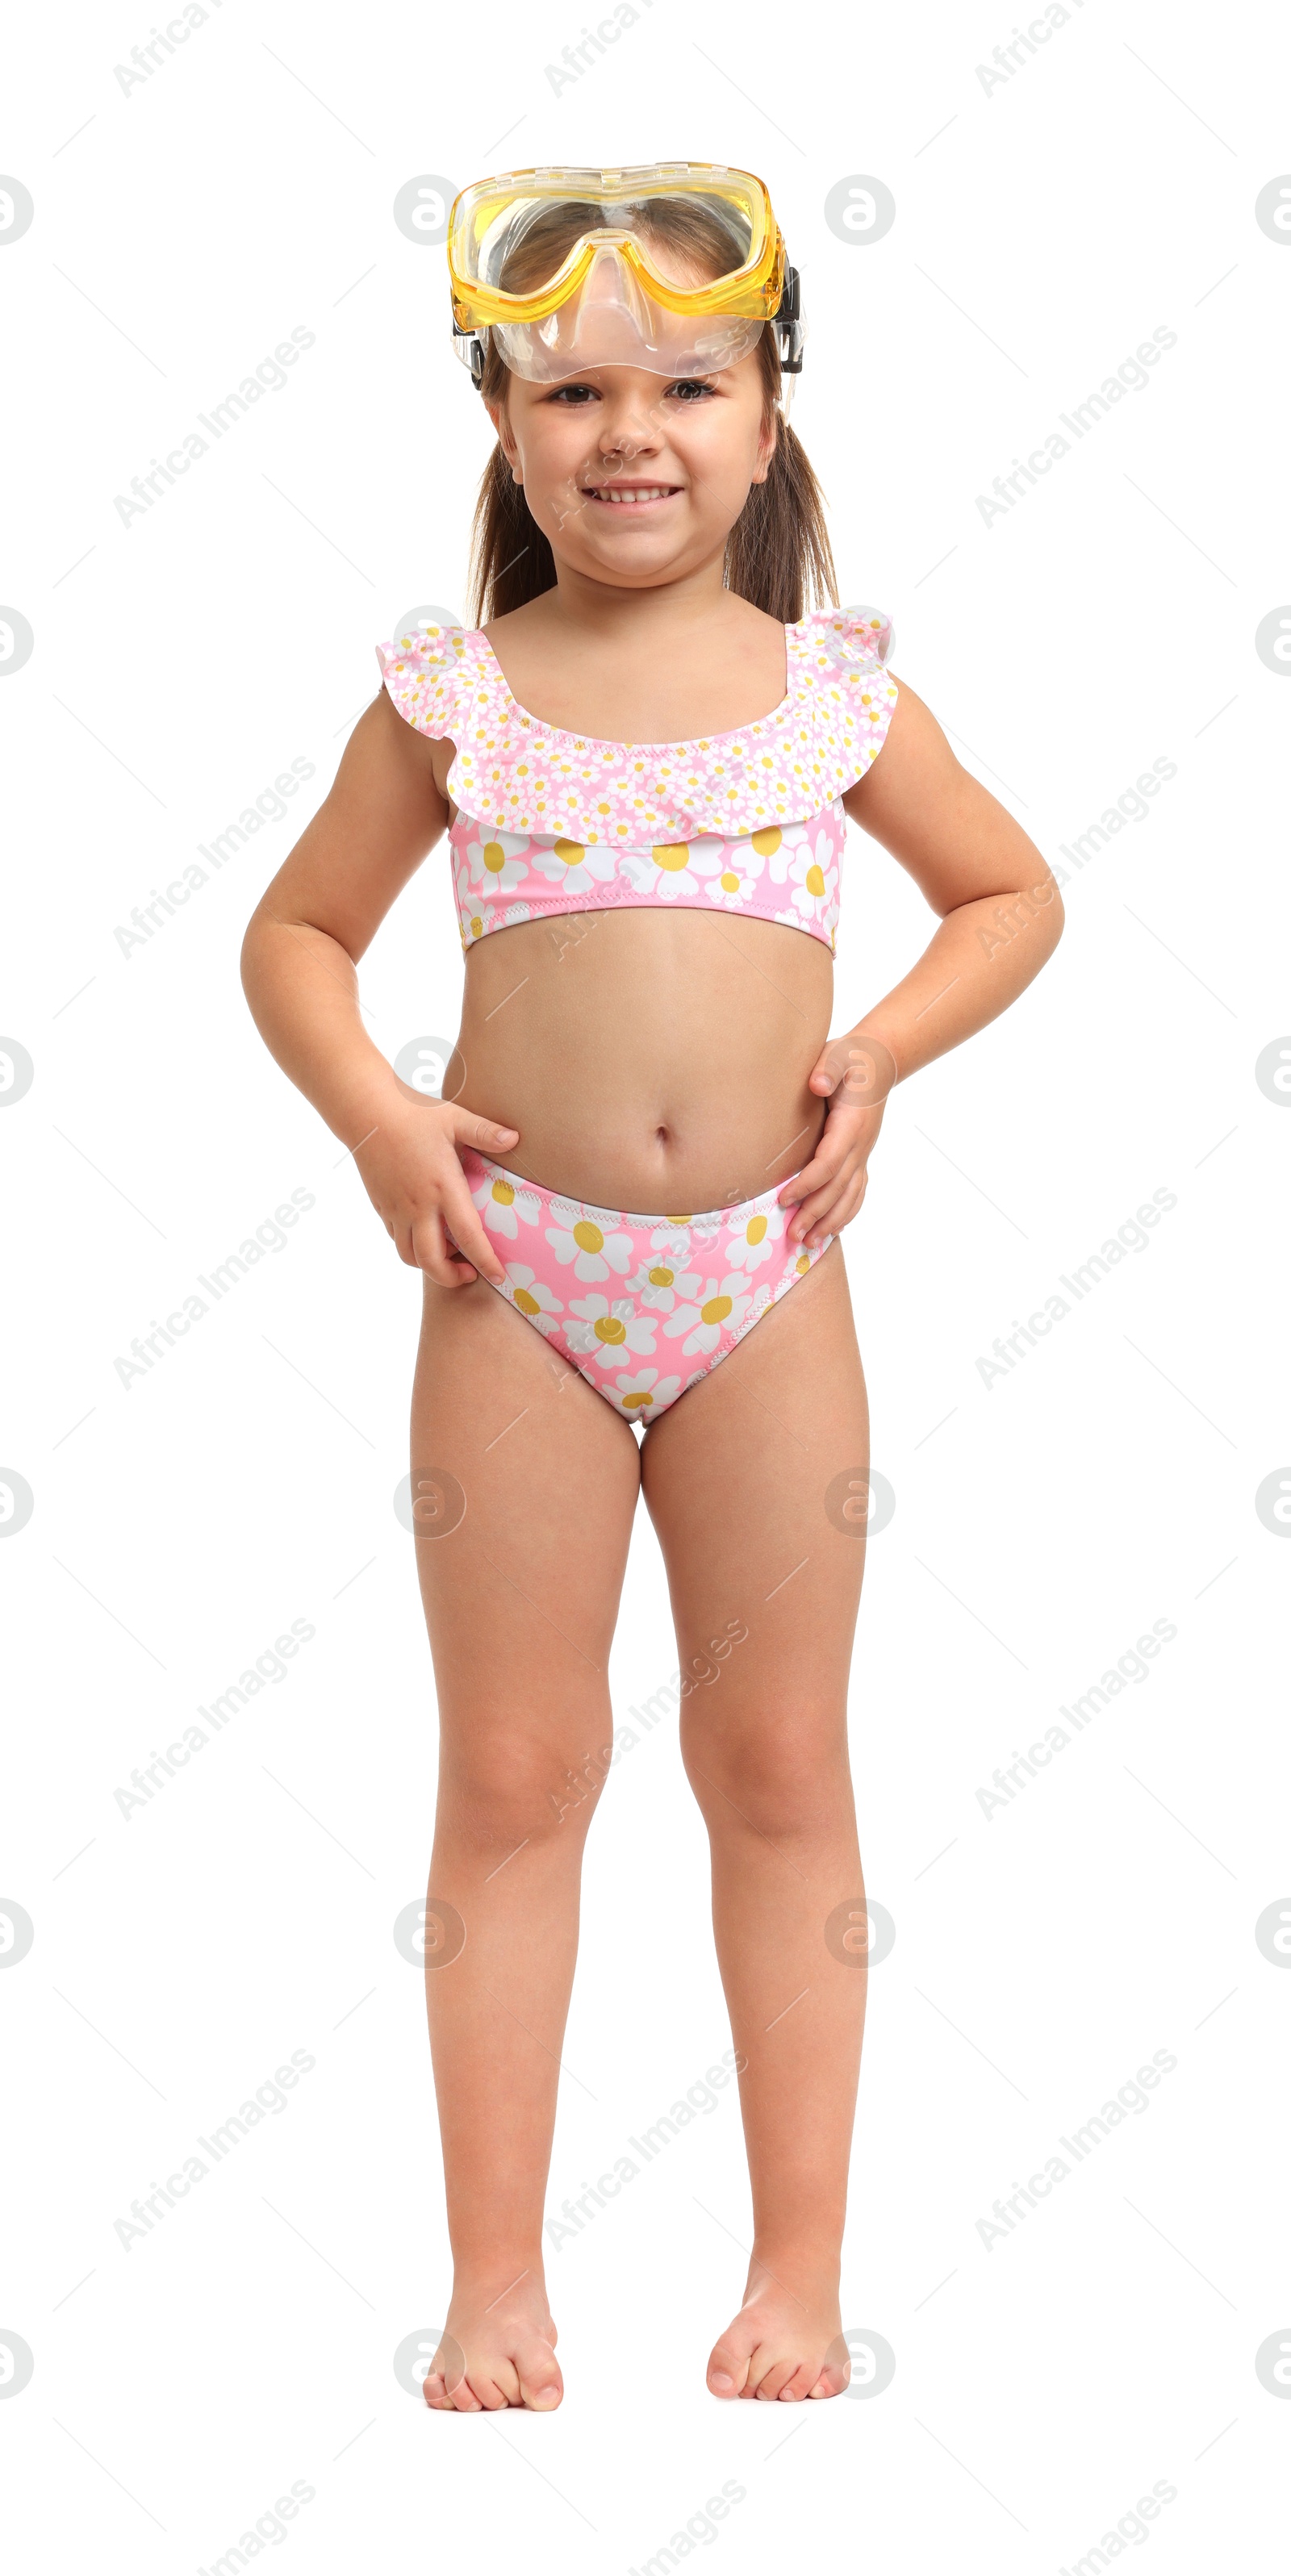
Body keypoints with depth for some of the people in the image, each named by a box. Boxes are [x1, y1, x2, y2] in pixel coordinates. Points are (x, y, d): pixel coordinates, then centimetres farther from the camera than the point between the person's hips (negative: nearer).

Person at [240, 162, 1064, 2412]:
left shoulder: (834, 690, 5)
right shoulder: (454, 700, 3)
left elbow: (1013, 896, 17)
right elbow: (297, 931, 12)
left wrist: (884, 1049, 0)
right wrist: (371, 1113, -6)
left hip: (764, 1288, 1)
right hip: (518, 1292, -1)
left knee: (780, 1766, 7)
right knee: (514, 1779, 5)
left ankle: (798, 2273, 18)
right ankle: (498, 2280, 15)